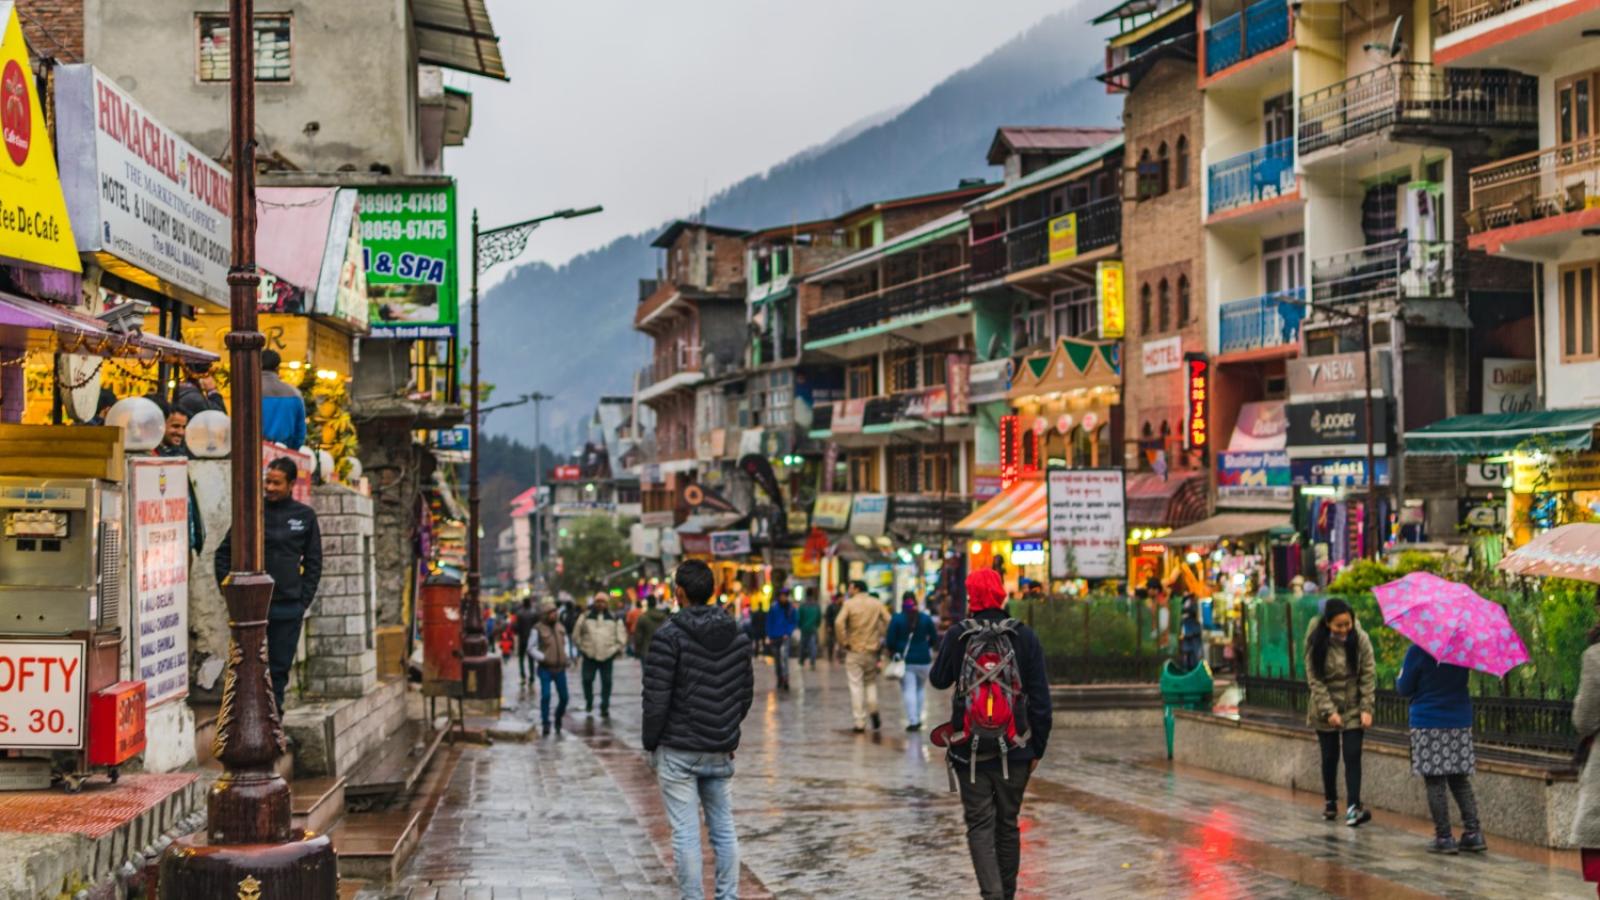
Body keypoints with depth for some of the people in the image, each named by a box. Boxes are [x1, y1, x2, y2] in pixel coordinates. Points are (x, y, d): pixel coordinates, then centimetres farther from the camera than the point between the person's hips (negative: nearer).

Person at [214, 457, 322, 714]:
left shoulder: (305, 516, 5)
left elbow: (313, 562, 10)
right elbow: (223, 554, 7)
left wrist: (304, 599, 2)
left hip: (288, 608, 1)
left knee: (280, 667, 7)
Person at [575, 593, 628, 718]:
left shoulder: (614, 618, 6)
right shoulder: (585, 616, 4)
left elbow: (621, 634, 11)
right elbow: (577, 633, 10)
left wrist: (618, 648, 3)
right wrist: (580, 647, 5)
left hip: (607, 655, 0)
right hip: (589, 655, 0)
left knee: (606, 682, 3)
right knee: (587, 679, 3)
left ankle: (605, 708, 10)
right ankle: (589, 704, 23)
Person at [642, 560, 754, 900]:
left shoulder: (669, 636, -13)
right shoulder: (738, 636, 4)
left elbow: (656, 698, -13)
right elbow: (746, 692, 10)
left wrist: (650, 744, -1)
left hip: (678, 751, -5)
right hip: (720, 751, 5)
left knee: (685, 833, -1)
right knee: (724, 829, 11)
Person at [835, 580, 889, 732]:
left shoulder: (849, 603, -6)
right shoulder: (877, 604, 4)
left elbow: (839, 622, -19)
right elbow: (888, 621, -4)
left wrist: (843, 642, -9)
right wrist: (882, 639, 5)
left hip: (854, 651, -3)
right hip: (872, 650, 3)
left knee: (856, 686, 2)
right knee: (871, 682, 21)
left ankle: (860, 723, -1)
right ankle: (874, 713, 7)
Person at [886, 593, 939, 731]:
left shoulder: (897, 619, -6)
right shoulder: (926, 618, -1)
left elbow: (890, 641, -8)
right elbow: (934, 638, 4)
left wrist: (894, 652, 12)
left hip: (905, 659, -2)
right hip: (923, 659, 2)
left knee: (908, 690, -1)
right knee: (920, 689, 18)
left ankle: (913, 721, -10)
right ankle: (918, 718, 20)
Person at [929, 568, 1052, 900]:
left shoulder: (957, 636, -6)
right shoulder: (1025, 636, -3)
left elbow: (938, 680, 9)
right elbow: (1040, 698, -2)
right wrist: (1038, 746, 5)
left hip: (970, 748, -2)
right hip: (1015, 748, 2)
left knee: (980, 824, 0)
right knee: (1008, 823, 14)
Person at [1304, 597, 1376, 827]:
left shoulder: (1360, 639, -10)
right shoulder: (1316, 642, -12)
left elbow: (1369, 675, -7)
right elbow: (1314, 679, -10)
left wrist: (1366, 709, -12)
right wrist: (1329, 711, -15)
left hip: (1354, 709, 0)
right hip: (1325, 709, 0)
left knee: (1352, 756, -9)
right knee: (1330, 757, 9)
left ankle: (1354, 807, -14)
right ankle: (1330, 803, 25)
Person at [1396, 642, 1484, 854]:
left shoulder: (1418, 651, -13)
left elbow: (1403, 689, -7)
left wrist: (1400, 676, 13)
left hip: (1428, 724, -5)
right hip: (1460, 722, 5)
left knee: (1435, 783, 0)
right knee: (1461, 781, 12)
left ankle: (1444, 837, -1)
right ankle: (1473, 833, 5)